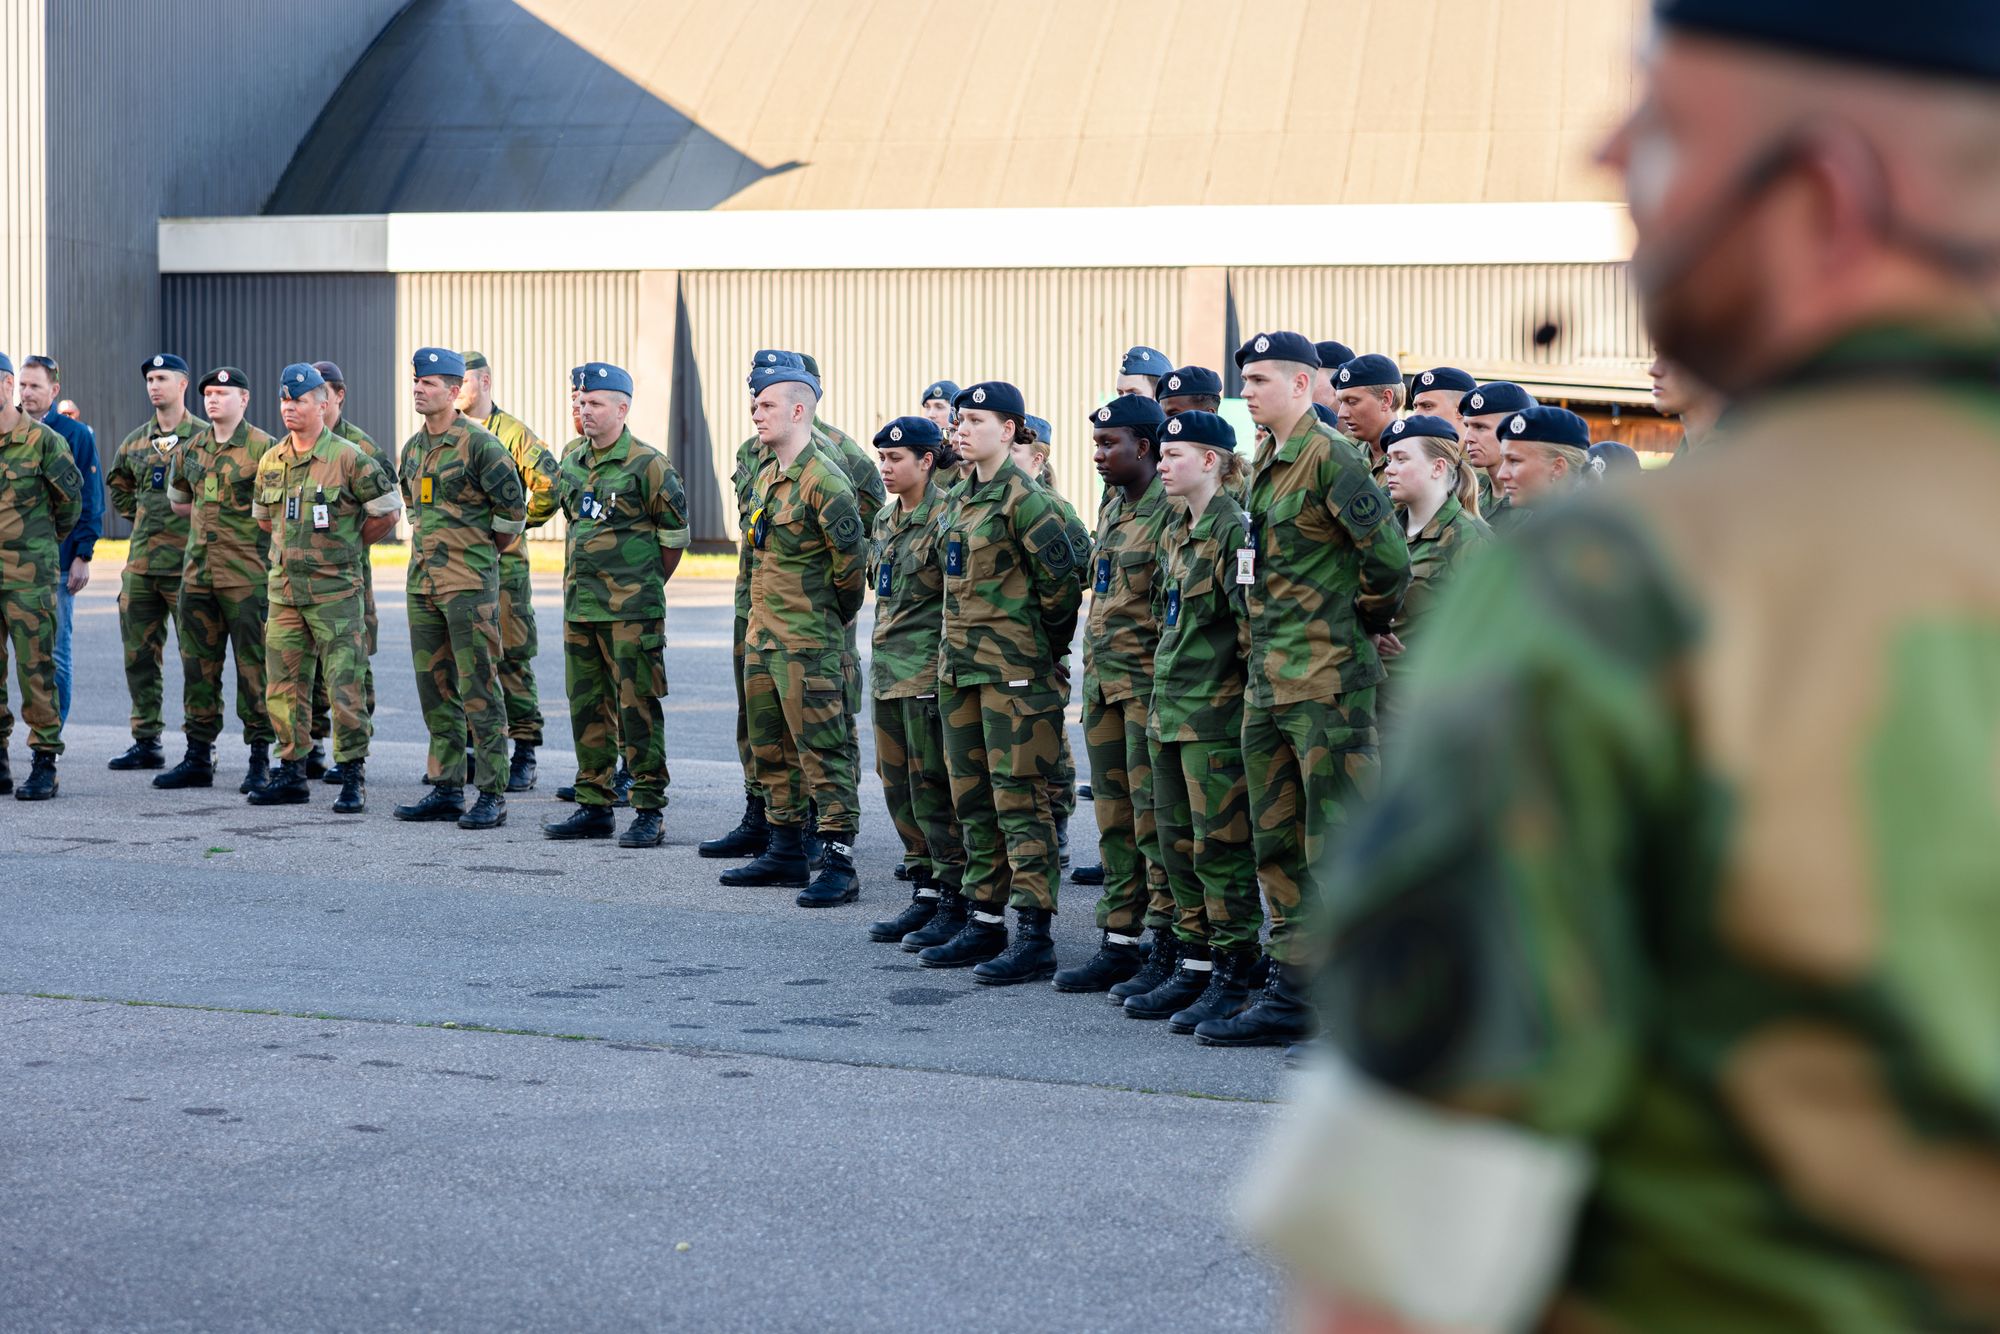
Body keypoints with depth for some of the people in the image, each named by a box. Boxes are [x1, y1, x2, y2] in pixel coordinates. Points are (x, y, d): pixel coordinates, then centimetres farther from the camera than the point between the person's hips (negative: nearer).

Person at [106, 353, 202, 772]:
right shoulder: (136, 441, 12)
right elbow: (117, 485, 28)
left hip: (188, 563, -6)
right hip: (141, 563, 6)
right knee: (139, 654, 7)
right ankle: (146, 742, 15)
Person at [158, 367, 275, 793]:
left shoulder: (262, 447, -7)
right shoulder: (193, 448, 13)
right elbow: (177, 500, 28)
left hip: (247, 577, -6)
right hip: (198, 573, 6)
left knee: (253, 668, -2)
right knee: (198, 665, 9)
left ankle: (260, 760, 4)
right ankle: (198, 758, 16)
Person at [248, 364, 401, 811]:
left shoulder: (348, 458, -9)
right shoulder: (271, 461, 9)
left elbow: (388, 510, -2)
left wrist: (348, 546, 5)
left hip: (336, 590, -6)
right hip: (284, 588, 6)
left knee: (345, 686, -6)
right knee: (284, 685, 9)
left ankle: (353, 778, 0)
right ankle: (291, 774, 19)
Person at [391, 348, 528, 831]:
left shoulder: (480, 443, -10)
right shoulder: (412, 447, 13)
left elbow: (513, 509, -7)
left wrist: (481, 553, 4)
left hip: (469, 583, -8)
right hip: (421, 581, 8)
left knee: (478, 689, -6)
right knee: (434, 687, 10)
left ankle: (492, 795, -4)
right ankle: (446, 790, 17)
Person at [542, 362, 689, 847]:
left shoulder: (648, 466, -9)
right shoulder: (571, 464, 11)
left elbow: (675, 537, -3)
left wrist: (644, 588, 4)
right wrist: (582, 582, 17)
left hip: (632, 612, -7)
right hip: (579, 606, 7)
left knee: (637, 708, -4)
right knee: (587, 707, 11)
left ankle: (649, 813, 0)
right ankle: (594, 806, 19)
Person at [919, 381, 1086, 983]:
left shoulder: (1024, 498, -13)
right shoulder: (959, 501, 14)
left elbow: (1062, 574, -14)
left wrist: (1046, 645, -4)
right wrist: (960, 646, 18)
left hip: (1014, 670, -9)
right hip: (960, 664, 9)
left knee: (1018, 798, -7)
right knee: (972, 799, 12)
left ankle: (1034, 938, -4)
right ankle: (983, 922, 20)